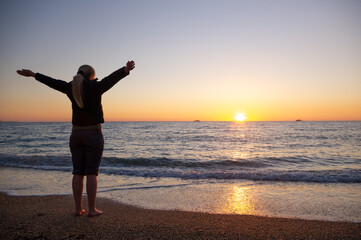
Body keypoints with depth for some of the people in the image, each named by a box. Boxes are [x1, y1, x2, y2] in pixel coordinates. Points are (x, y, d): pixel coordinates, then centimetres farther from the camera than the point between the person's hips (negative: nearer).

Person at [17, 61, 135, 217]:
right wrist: (126, 70, -42)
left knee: (78, 172, 8)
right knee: (92, 172, -3)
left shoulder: (71, 88, 5)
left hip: (76, 135, 5)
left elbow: (52, 82, 17)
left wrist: (33, 74, 31)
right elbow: (112, 78, -26)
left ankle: (78, 208, 12)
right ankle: (91, 209, 2)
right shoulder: (95, 87, -9)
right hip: (94, 135, -5)